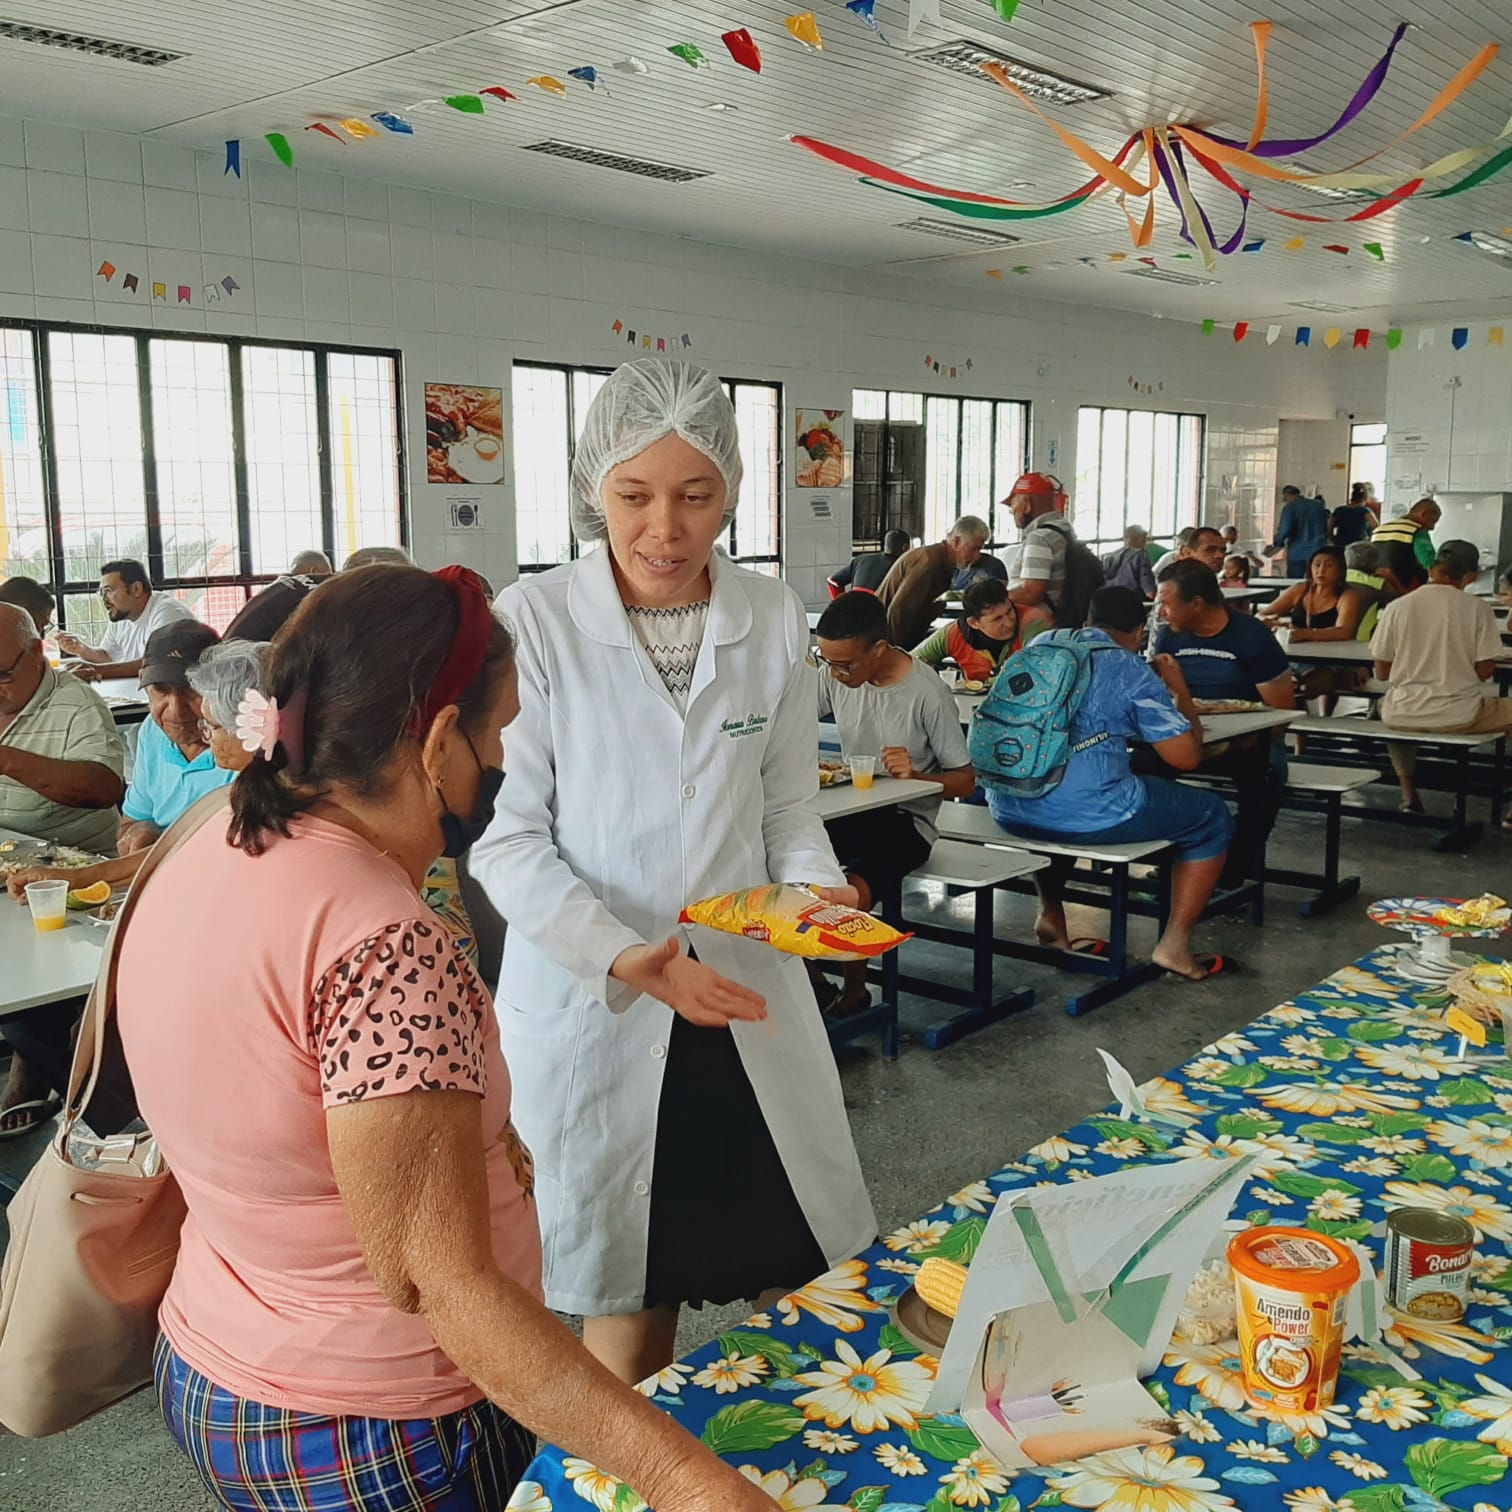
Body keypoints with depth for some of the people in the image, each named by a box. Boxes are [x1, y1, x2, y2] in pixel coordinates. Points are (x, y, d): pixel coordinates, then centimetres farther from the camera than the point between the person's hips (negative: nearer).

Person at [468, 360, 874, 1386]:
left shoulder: (774, 619, 1)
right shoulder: (533, 622, -11)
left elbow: (788, 807, 9)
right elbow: (507, 839, -10)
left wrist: (817, 890, -12)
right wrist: (624, 957, -24)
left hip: (748, 995, 4)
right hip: (591, 1006, -3)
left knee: (812, 1284, 16)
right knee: (627, 1317, 13)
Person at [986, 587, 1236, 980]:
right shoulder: (1134, 671, -2)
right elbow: (1186, 757, -1)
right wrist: (1180, 689, 15)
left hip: (1008, 810, 6)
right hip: (1088, 816, -6)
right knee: (1213, 817, 15)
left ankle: (1051, 916, 35)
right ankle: (1175, 944, 14)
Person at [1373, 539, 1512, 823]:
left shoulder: (1396, 608, -3)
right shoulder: (1477, 608, -7)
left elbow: (1382, 672, 1)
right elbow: (1485, 671, -7)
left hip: (1403, 715, 3)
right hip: (1460, 715, -3)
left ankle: (1409, 796, 35)